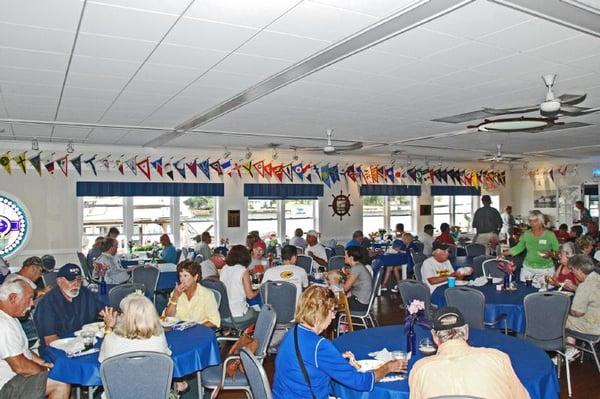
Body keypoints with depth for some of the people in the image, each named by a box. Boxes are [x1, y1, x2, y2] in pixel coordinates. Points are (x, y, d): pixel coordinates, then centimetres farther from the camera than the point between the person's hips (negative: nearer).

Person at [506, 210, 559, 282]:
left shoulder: (550, 235, -5)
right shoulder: (526, 234, 3)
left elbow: (558, 252, -1)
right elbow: (518, 248, 9)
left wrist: (550, 254, -21)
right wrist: (504, 253, 1)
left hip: (545, 270, -2)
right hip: (528, 268, 3)